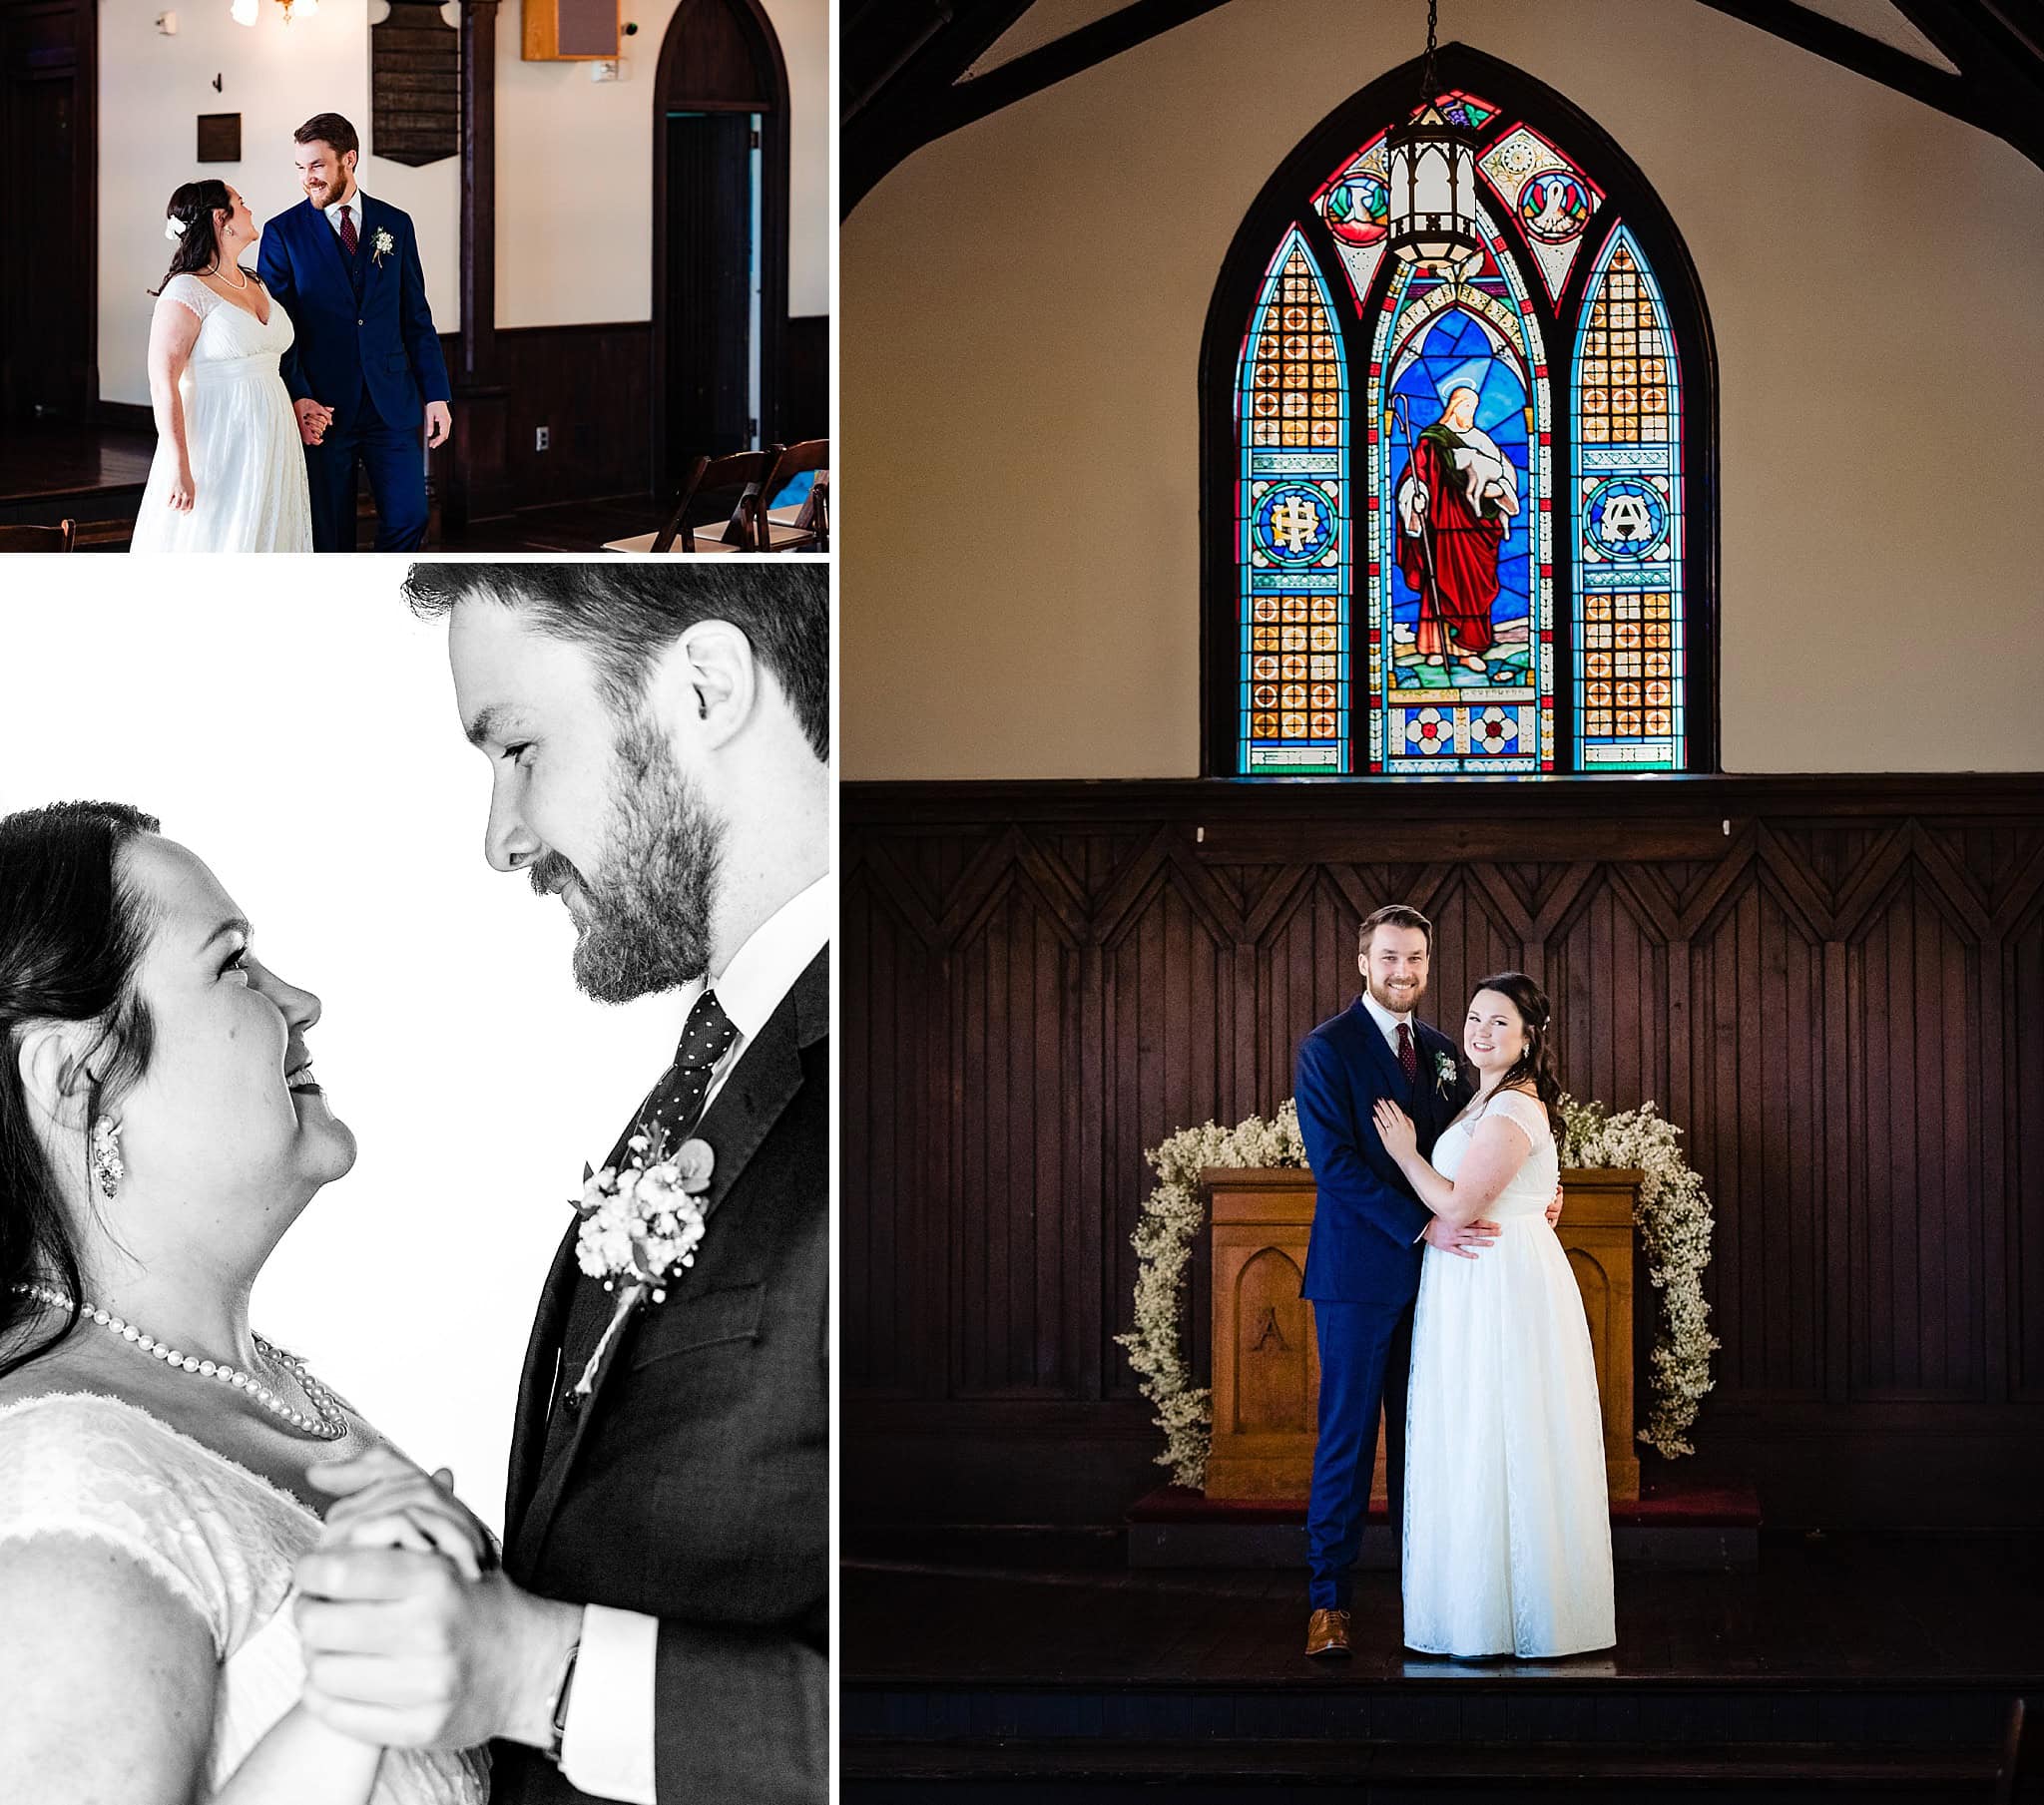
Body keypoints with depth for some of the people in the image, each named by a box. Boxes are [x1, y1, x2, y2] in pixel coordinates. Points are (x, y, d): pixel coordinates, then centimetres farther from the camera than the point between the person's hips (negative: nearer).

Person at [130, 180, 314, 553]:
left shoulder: (257, 285, 14)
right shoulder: (188, 291, -11)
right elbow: (163, 384, -18)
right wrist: (179, 467, -24)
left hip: (268, 450, 8)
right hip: (218, 449, -8)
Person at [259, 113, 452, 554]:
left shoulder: (395, 224, 8)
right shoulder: (283, 233, 0)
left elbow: (416, 317, 10)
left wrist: (436, 394, 5)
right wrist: (296, 398, -15)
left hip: (391, 404, 2)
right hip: (322, 410, -2)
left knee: (408, 518, -2)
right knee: (329, 534, 2)